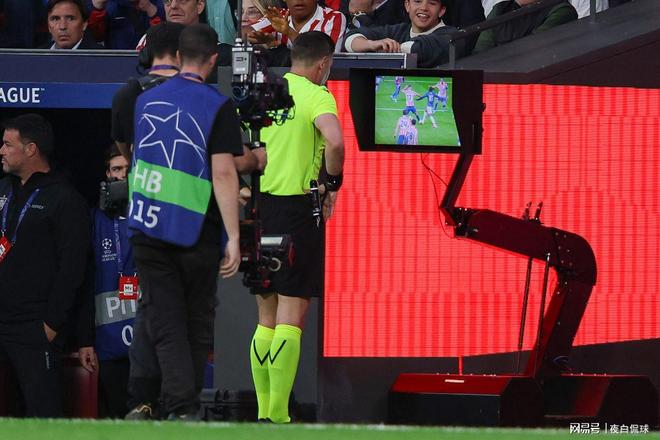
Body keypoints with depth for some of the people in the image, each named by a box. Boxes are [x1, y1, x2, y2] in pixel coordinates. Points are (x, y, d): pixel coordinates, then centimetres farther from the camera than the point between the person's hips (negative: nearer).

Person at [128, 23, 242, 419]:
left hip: (147, 227, 3)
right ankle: (190, 404, 20)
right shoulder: (218, 106, -8)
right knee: (198, 323, 14)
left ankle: (180, 407, -14)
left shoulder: (146, 101, 8)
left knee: (165, 324, 0)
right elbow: (224, 173, -15)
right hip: (196, 231, -3)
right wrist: (234, 239, -15)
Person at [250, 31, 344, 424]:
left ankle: (264, 413, 14)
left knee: (267, 319, 13)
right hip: (296, 207, -6)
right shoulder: (316, 95, -7)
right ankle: (279, 416, -11)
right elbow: (334, 141, -25)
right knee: (291, 317, -6)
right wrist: (333, 183, -10)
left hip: (257, 207, 6)